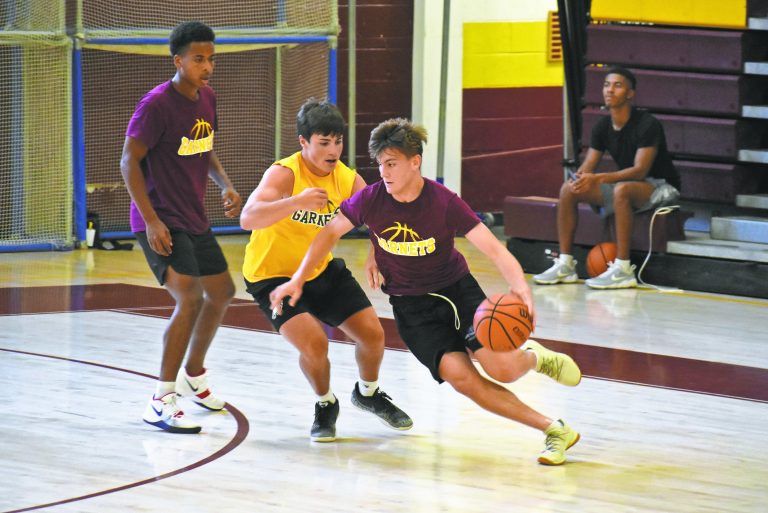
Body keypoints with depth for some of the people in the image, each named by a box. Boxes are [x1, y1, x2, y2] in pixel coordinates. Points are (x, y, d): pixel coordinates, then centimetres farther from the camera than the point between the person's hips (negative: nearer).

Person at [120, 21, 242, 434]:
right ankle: (161, 402, -16)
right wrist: (151, 221, -22)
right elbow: (129, 161, -18)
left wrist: (225, 184, 4)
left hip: (193, 219, 9)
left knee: (222, 292, 19)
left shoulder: (206, 98, 6)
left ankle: (193, 374, 41)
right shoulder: (157, 104, -19)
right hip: (160, 221, -9)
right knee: (190, 299, -21)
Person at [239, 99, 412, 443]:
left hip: (322, 270, 6)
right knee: (314, 342, -24)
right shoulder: (285, 174, -27)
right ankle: (325, 406, 7)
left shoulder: (348, 180, -10)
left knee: (372, 333, 2)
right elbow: (248, 219, -42)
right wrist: (298, 201, -56)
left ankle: (368, 393, 34)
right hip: (273, 276, -6)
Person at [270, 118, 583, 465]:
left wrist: (520, 287, -40)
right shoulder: (371, 199, -13)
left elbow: (494, 250, -23)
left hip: (458, 290, -1)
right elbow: (331, 233, 4)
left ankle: (534, 357, 18)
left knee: (501, 369, -22)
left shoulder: (444, 202, -19)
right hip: (410, 306, 1)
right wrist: (297, 280, 0)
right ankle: (553, 430, -14)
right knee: (460, 376, -23)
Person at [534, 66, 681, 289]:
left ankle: (623, 269, -38)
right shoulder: (602, 127, 2)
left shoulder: (648, 125, -20)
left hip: (661, 187, -8)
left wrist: (598, 178, -37)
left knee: (621, 189, -40)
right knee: (568, 189, -9)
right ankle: (565, 264, -8)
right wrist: (579, 177, -25)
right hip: (627, 183, 8)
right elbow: (587, 167, 2)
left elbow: (640, 170, -28)